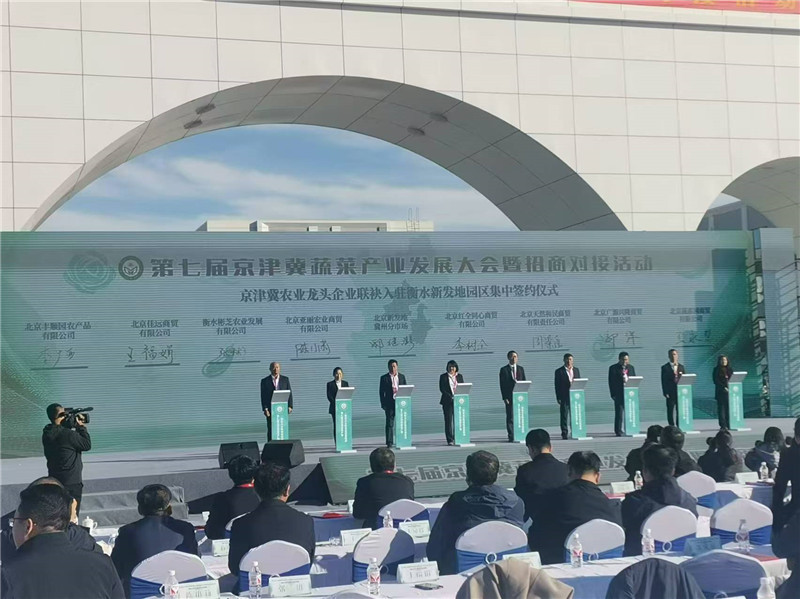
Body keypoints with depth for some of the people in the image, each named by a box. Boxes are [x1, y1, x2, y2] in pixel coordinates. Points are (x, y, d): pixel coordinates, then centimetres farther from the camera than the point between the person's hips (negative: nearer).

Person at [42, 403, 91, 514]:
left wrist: (77, 428, 4)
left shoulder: (47, 434, 2)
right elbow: (87, 444, -13)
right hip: (71, 483, -8)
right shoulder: (67, 434, -23)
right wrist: (81, 427, -5)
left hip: (54, 480, 8)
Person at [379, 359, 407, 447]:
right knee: (389, 423, -3)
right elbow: (381, 392, 2)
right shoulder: (384, 378, 2)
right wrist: (383, 404, -5)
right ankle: (389, 442, 0)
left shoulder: (402, 376, 11)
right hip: (389, 403, -2)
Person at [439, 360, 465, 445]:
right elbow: (442, 389, -5)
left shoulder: (459, 376, 13)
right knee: (448, 420, -4)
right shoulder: (443, 376, 3)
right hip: (447, 401, -3)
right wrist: (451, 397, -15)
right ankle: (450, 440, -2)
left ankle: (457, 438, 4)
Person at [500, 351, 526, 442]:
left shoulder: (521, 369, 13)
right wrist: (505, 398, -10)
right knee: (510, 417, -3)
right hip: (509, 397, -3)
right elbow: (502, 385, -2)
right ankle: (511, 437, 0)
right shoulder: (504, 370, 2)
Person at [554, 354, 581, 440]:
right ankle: (564, 434, 1)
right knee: (564, 416, -2)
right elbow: (557, 385, -3)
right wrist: (558, 397, -10)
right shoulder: (559, 371, 0)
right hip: (564, 397, -4)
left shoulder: (576, 370, 14)